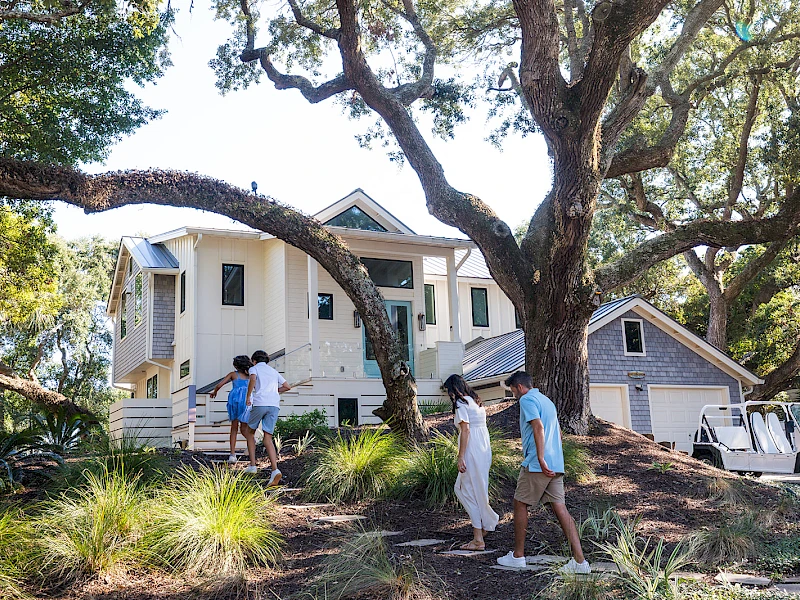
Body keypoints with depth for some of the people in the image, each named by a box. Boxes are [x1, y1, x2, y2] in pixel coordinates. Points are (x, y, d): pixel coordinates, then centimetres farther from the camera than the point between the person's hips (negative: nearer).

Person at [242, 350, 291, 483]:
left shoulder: (254, 368, 12)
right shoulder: (274, 371, 26)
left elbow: (253, 379, -11)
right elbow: (287, 387, 27)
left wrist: (248, 397, -5)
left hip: (260, 403, -4)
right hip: (274, 404, 4)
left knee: (249, 432, 19)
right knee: (268, 438, 1)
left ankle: (253, 465, 14)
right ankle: (275, 469, -18)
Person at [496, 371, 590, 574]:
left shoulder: (527, 400, -6)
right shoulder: (547, 400, 22)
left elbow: (538, 427, -20)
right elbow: (558, 433, 27)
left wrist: (541, 459, -25)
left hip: (536, 465, -8)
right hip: (556, 465, 8)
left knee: (520, 504, 6)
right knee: (560, 509, 3)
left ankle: (518, 555, 13)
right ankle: (580, 560, -4)